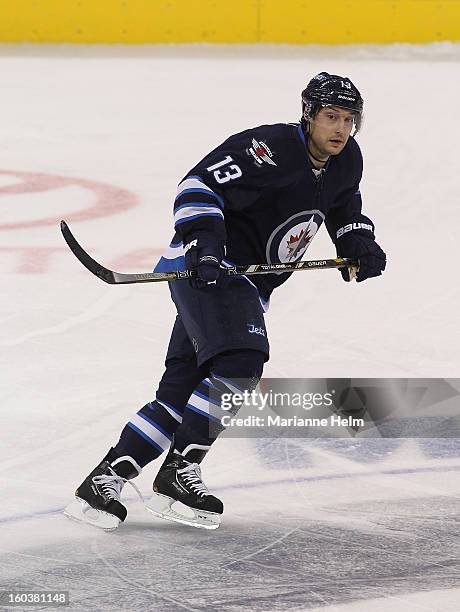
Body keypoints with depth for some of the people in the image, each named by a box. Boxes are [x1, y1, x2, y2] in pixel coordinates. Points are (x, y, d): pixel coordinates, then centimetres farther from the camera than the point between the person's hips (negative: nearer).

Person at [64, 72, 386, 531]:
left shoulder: (347, 162, 8)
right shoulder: (274, 148, -19)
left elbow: (345, 212, 26)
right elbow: (200, 183, -20)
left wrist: (359, 244, 6)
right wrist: (203, 239, -31)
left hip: (245, 285, 9)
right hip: (207, 268, -9)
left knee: (181, 391, 5)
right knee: (239, 365, -25)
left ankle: (103, 479, 7)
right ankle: (177, 474, -18)